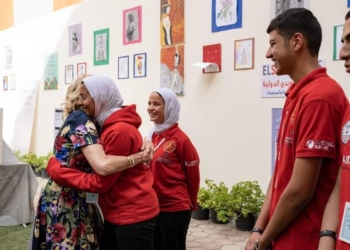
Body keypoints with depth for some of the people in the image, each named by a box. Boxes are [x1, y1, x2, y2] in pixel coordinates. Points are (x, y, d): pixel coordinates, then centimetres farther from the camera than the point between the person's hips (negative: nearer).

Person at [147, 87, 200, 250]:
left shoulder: (180, 139, -14)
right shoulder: (150, 137, 5)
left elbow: (193, 175, -7)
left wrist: (191, 204, 3)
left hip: (175, 208, -6)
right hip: (152, 206, 6)